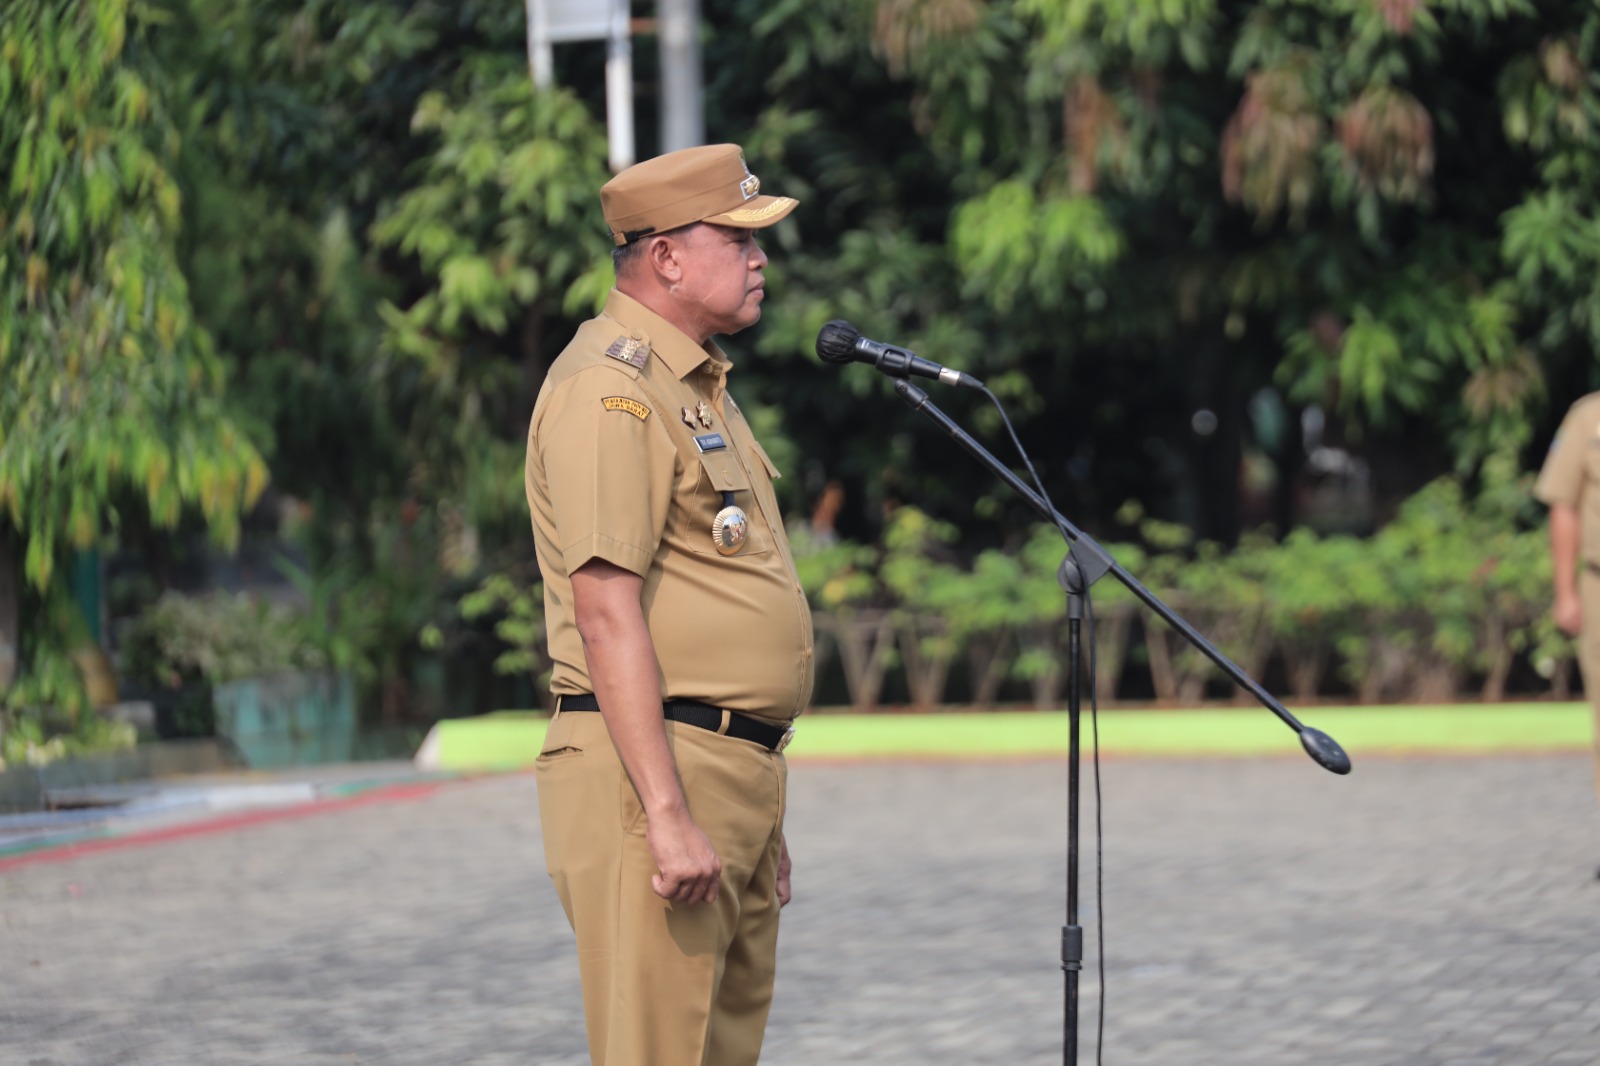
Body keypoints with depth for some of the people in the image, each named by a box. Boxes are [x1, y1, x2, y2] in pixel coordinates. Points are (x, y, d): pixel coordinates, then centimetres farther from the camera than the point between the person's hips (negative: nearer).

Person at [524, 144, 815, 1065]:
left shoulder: (701, 385, 20)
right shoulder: (608, 387, -12)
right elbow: (607, 611, -20)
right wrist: (668, 815, -26)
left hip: (736, 774, 10)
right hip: (651, 770, -10)